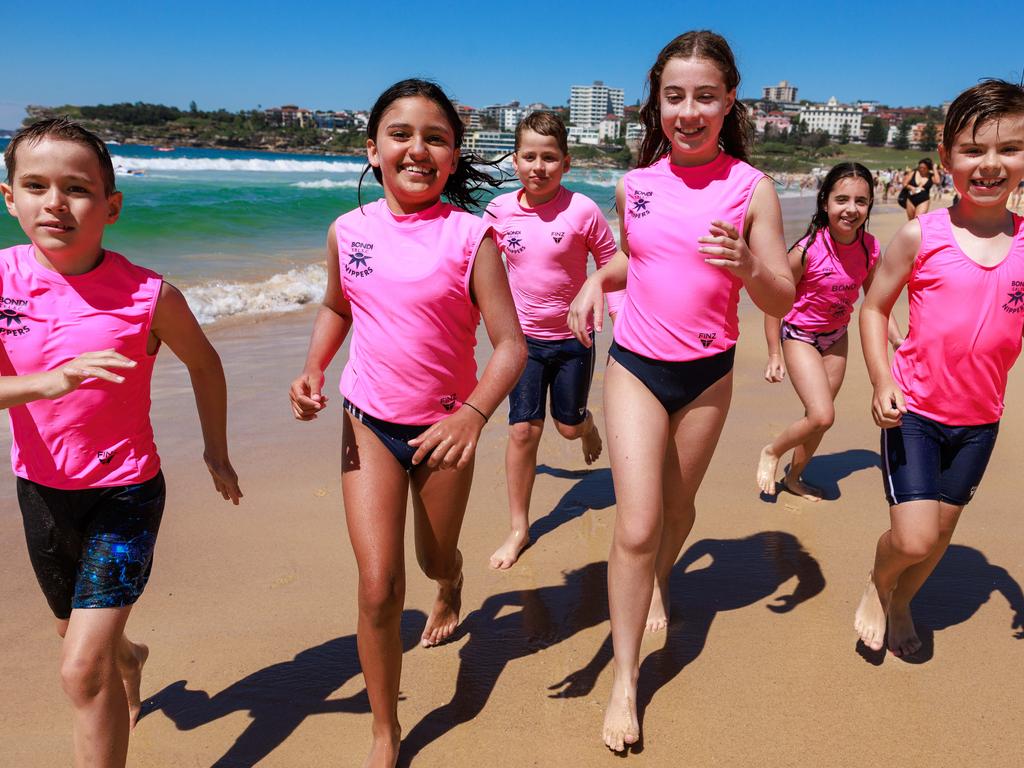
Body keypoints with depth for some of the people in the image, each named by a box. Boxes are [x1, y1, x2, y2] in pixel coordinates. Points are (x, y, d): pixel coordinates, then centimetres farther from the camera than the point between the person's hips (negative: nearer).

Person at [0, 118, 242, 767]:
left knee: (83, 670, -10)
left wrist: (217, 452, 8)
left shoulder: (149, 296, -17)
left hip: (125, 491, -4)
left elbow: (204, 364, 1)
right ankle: (129, 659, 62)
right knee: (82, 634, 27)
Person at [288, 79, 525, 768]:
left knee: (435, 557, 20)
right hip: (369, 422, 2)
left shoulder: (470, 236, -15)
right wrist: (313, 369, -2)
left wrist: (473, 415, -33)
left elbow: (510, 345, -17)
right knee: (378, 586, -4)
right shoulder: (349, 231, -3)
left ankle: (451, 588, 62)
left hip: (444, 427, -1)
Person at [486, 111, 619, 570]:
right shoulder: (500, 211, -5)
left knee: (568, 425, 11)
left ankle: (588, 424, 53)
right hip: (524, 336, 1)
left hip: (573, 336, -1)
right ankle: (518, 529, 12)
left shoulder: (582, 210, -13)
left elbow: (612, 264, -3)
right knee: (523, 429, -3)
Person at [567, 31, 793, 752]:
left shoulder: (751, 187, -7)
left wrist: (746, 268, -28)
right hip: (635, 366, 0)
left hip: (708, 374, 0)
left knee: (678, 506, 19)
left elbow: (783, 300, -8)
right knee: (635, 526, -6)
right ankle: (625, 679, 9)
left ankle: (658, 579, 52)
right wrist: (596, 281, 0)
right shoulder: (634, 184, 0)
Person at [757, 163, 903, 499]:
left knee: (818, 416, 13)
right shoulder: (807, 250, -25)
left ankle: (794, 477, 34)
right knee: (822, 416, -16)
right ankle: (771, 452, 12)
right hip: (800, 335, -5)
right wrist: (774, 354, -14)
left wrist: (897, 339, -8)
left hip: (837, 337, 5)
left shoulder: (870, 249, -10)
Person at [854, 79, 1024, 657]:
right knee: (913, 537, -8)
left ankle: (901, 604, 43)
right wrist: (882, 381, -14)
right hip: (914, 410, -3)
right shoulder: (922, 235, -10)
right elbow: (875, 308, -2)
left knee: (942, 528, 15)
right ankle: (877, 584, 26)